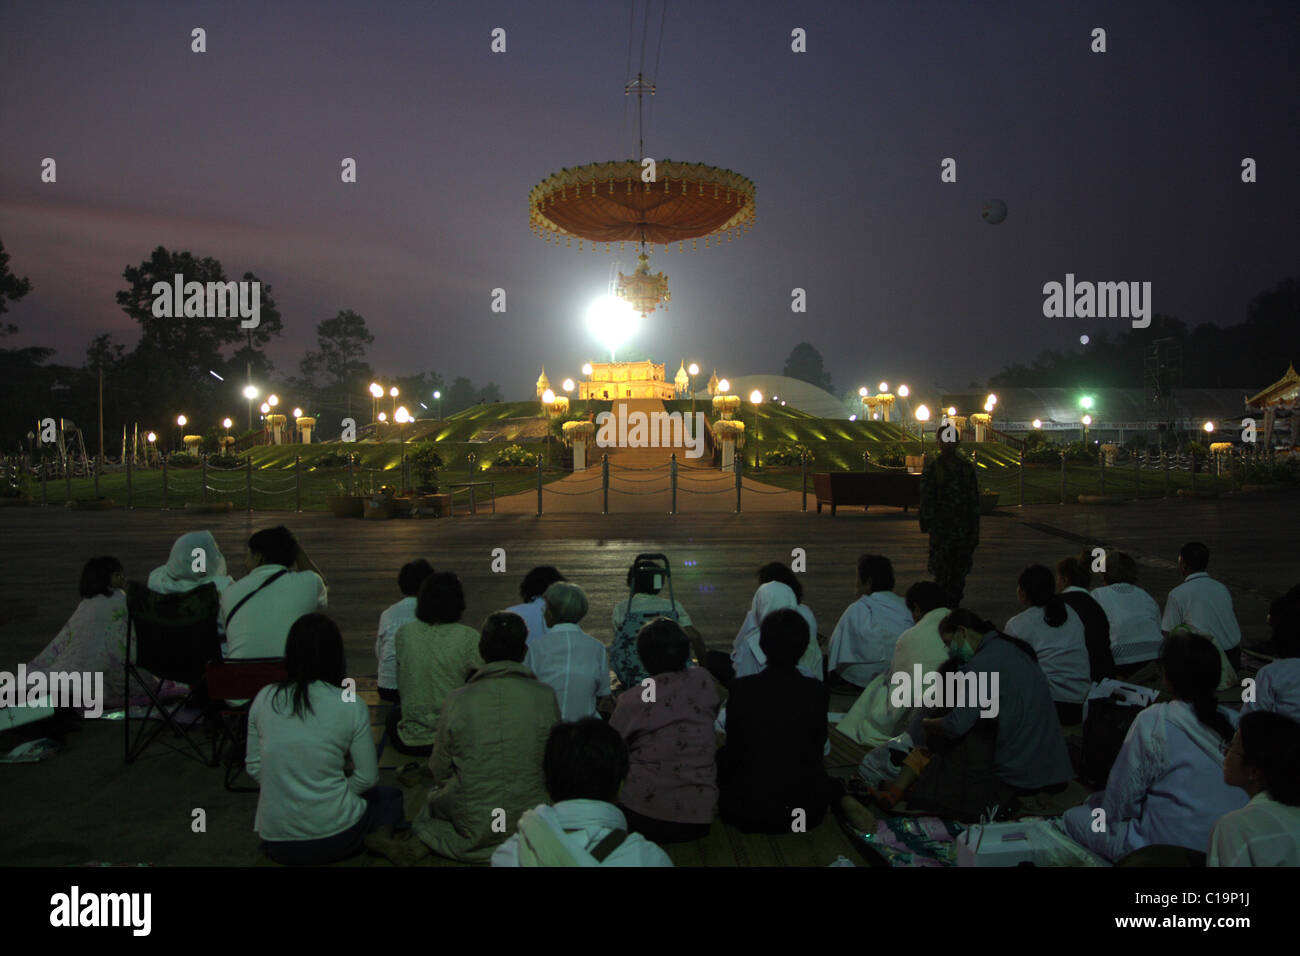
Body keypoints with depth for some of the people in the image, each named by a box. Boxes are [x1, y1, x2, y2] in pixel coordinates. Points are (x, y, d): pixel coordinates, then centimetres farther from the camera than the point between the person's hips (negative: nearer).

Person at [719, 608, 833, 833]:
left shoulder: (741, 688, -15)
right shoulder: (816, 691, -11)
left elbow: (734, 748, -3)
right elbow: (818, 748, 4)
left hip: (749, 812, -2)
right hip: (809, 811, 3)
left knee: (722, 756, 24)